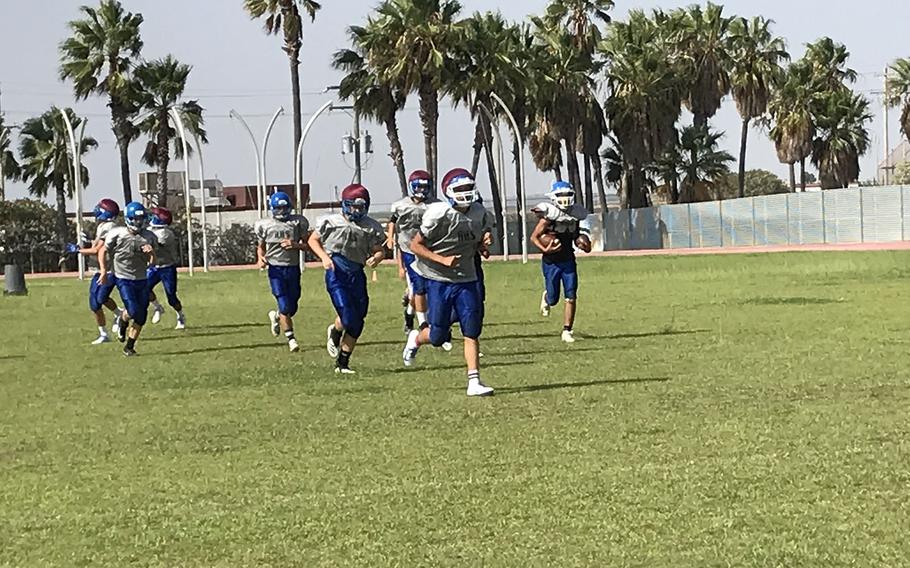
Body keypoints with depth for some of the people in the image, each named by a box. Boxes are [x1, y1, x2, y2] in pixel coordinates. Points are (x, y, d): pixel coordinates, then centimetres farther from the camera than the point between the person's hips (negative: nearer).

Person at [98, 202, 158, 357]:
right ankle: (122, 324, 19)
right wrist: (104, 271, -4)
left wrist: (151, 253, -17)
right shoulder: (117, 234, -12)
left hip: (142, 280, 4)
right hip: (123, 279, -4)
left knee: (141, 317, 2)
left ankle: (129, 347, 17)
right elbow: (103, 251, 1)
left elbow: (152, 263, 4)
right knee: (133, 311, -17)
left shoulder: (149, 237, -1)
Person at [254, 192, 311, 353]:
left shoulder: (298, 222, 1)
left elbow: (307, 245, 5)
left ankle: (276, 316, 42)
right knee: (285, 307, -11)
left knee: (293, 307, 9)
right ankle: (291, 339, 1)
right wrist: (260, 258, -5)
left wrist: (295, 245, -14)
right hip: (276, 269, -2)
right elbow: (261, 246, 15)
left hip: (293, 268, 2)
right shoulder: (265, 225, 2)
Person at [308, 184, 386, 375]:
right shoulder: (331, 222, -5)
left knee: (357, 324, 4)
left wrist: (376, 258, -14)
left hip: (356, 274, 4)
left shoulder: (371, 227, 3)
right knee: (348, 318, -16)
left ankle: (342, 363, 19)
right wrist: (324, 257, -10)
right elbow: (313, 240, 7)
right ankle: (334, 331, 21)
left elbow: (380, 250, 9)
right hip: (336, 272, -4)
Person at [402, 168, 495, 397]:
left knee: (472, 331, -6)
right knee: (438, 336, 2)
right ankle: (416, 339, 37)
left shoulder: (480, 215, 0)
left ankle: (474, 382, -4)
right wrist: (442, 260, -21)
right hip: (439, 280, -4)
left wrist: (486, 241, -8)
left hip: (466, 279, 4)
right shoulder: (439, 215, -17)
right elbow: (415, 245, -12)